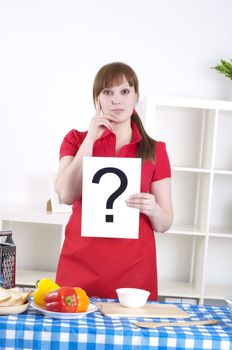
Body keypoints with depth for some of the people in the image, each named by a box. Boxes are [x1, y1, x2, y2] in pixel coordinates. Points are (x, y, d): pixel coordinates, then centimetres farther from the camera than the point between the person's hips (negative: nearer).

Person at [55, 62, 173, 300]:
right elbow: (67, 195, -9)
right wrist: (91, 138, -8)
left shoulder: (155, 150, 6)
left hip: (133, 269, 1)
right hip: (80, 265, 0)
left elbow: (164, 224, 7)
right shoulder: (76, 140, 8)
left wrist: (153, 210, -16)